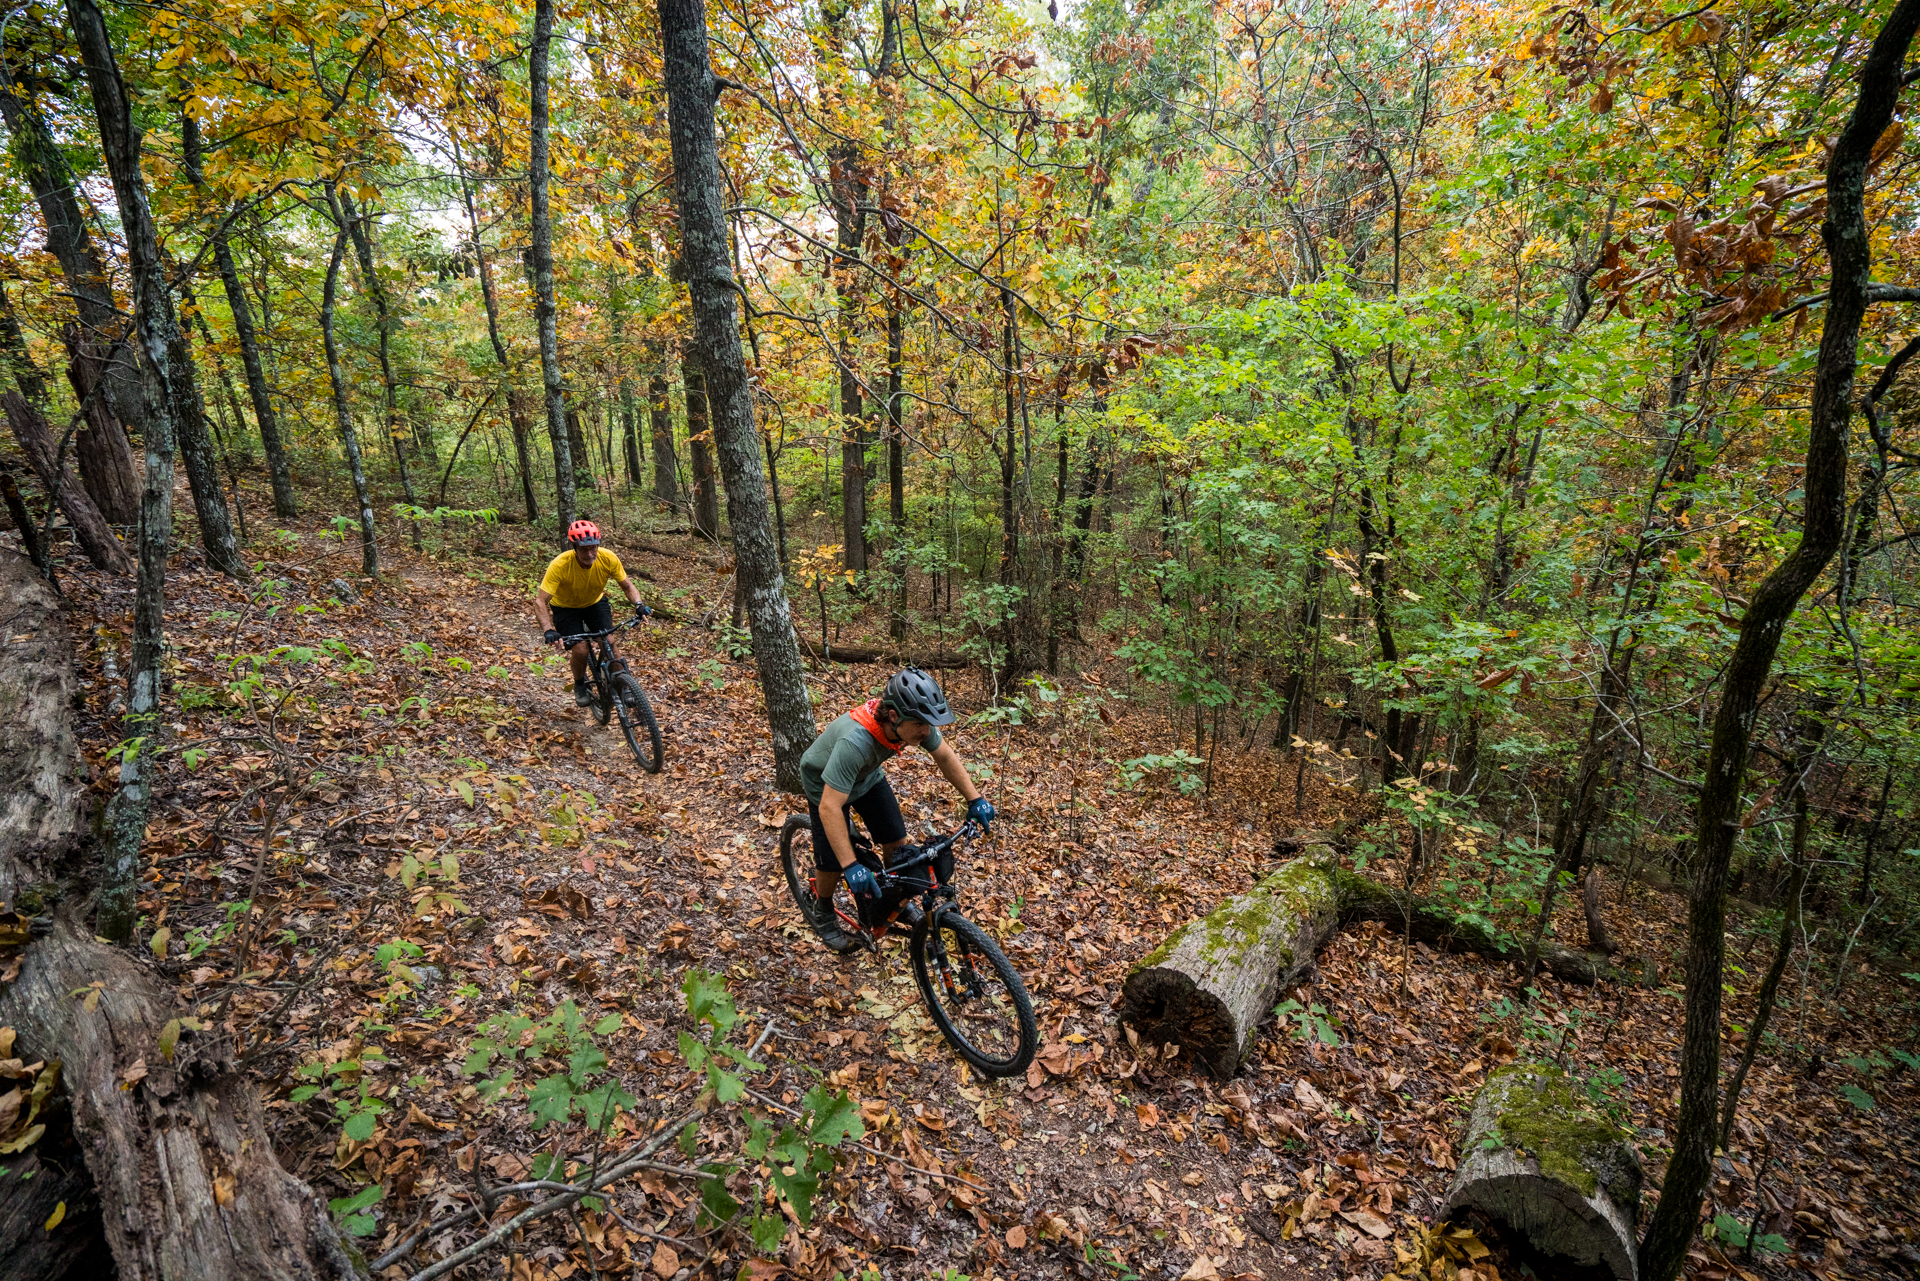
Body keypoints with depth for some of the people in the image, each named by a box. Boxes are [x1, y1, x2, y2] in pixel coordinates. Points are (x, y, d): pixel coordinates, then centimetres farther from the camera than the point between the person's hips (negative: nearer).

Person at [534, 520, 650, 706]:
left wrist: (638, 604, -34)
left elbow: (627, 586, -14)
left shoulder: (608, 558, -27)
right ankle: (580, 686, 13)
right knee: (580, 649, -18)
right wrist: (549, 630, -48)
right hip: (566, 607, -2)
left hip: (595, 602, 2)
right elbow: (540, 601, -34)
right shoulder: (560, 565, -35)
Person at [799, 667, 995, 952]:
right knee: (833, 862, -1)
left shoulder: (916, 721, -28)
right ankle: (823, 916, 30)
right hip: (825, 782, -5)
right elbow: (830, 807, -45)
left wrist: (975, 799, -16)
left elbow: (945, 755, -9)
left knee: (897, 842, 2)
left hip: (867, 775, 5)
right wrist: (851, 867, -47)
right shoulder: (855, 742, -47)